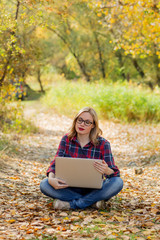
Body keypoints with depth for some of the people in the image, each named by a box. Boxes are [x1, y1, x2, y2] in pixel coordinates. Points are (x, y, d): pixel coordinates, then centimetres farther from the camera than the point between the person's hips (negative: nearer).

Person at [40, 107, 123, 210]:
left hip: (93, 189, -1)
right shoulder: (66, 139, 0)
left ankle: (71, 204, -24)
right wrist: (51, 179, -29)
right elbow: (55, 163, -5)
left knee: (118, 182, -29)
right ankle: (93, 201, -23)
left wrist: (107, 171, -37)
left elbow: (115, 173, -12)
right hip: (70, 188, 1)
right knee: (44, 184, -25)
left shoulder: (103, 144, -6)